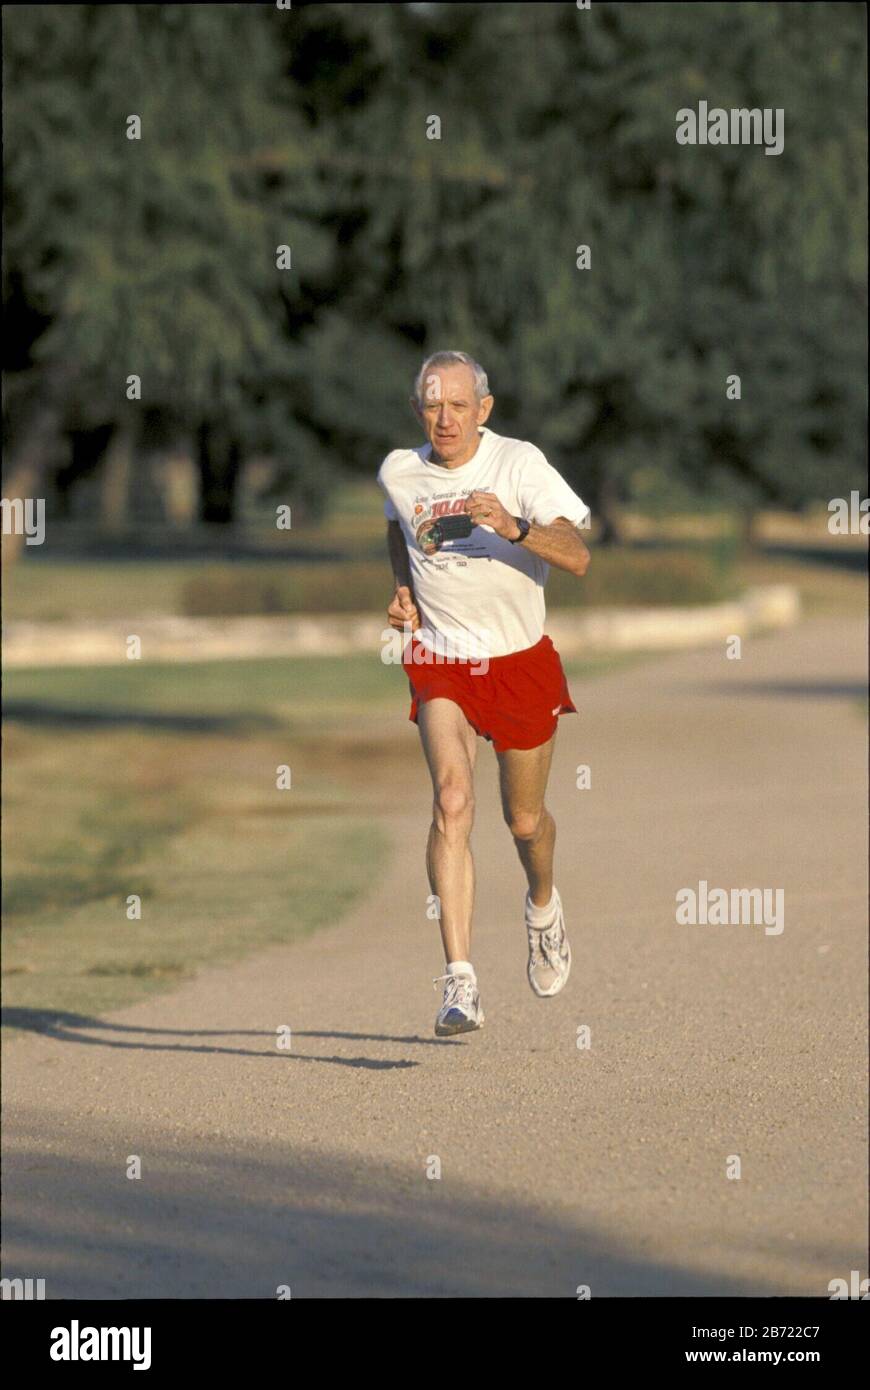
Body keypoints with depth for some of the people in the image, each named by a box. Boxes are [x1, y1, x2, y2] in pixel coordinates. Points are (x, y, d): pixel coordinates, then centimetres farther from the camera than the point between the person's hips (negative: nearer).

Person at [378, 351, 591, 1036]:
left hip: (521, 659, 0)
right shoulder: (399, 472, -2)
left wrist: (514, 527, -37)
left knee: (525, 819, 12)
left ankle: (543, 904, 51)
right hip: (440, 662, 0)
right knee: (453, 800, -22)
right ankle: (461, 984, -29)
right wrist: (403, 588, 7)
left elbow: (577, 556, -21)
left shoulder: (520, 464, -12)